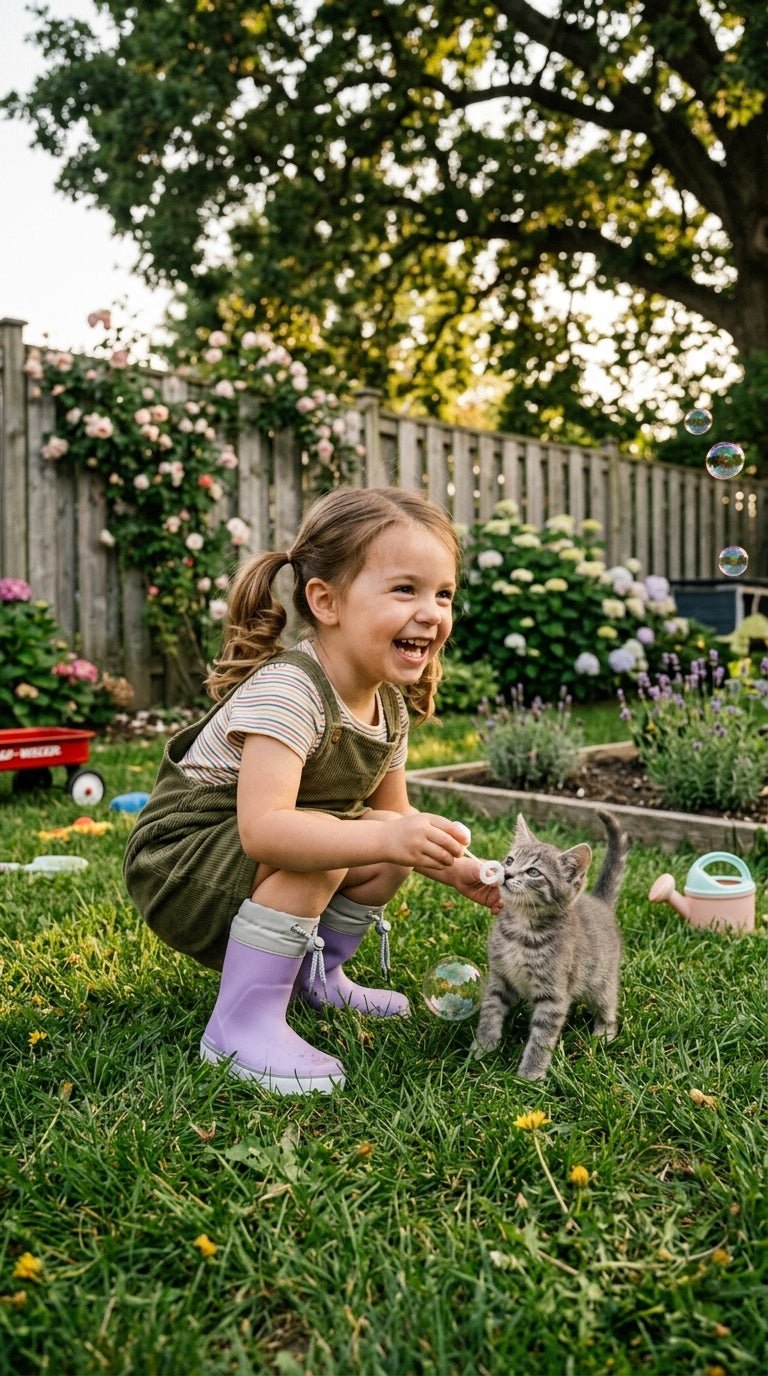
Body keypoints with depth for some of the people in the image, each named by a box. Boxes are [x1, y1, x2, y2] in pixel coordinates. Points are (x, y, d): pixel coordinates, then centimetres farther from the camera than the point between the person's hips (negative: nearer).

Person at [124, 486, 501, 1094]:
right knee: (318, 846, -31)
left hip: (251, 862, 9)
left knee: (392, 848, 4)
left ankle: (313, 976, 20)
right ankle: (242, 1025, -20)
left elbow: (393, 811, 10)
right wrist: (388, 839, -49)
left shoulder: (389, 706, -2)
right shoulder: (286, 691, -30)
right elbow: (262, 829, -40)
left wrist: (459, 867, -4)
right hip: (178, 860, -9)